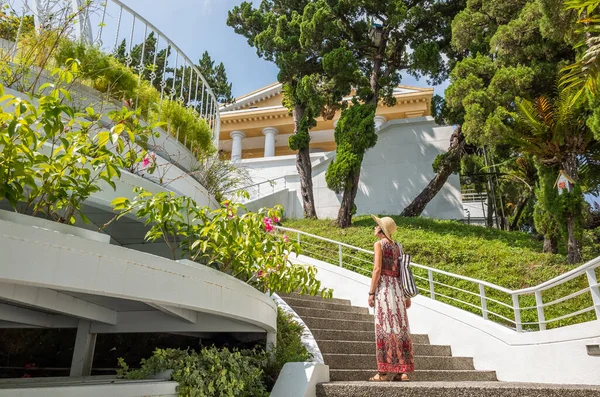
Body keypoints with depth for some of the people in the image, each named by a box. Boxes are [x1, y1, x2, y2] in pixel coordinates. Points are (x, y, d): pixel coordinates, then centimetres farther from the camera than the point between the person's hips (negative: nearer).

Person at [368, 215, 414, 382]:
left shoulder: (379, 244, -5)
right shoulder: (397, 246, 15)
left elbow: (377, 269, -12)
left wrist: (371, 292, -10)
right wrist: (406, 295, 17)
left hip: (384, 287, -7)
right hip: (397, 288, 7)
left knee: (385, 327, -4)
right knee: (400, 327, 8)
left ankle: (385, 372, -1)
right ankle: (403, 371, 11)